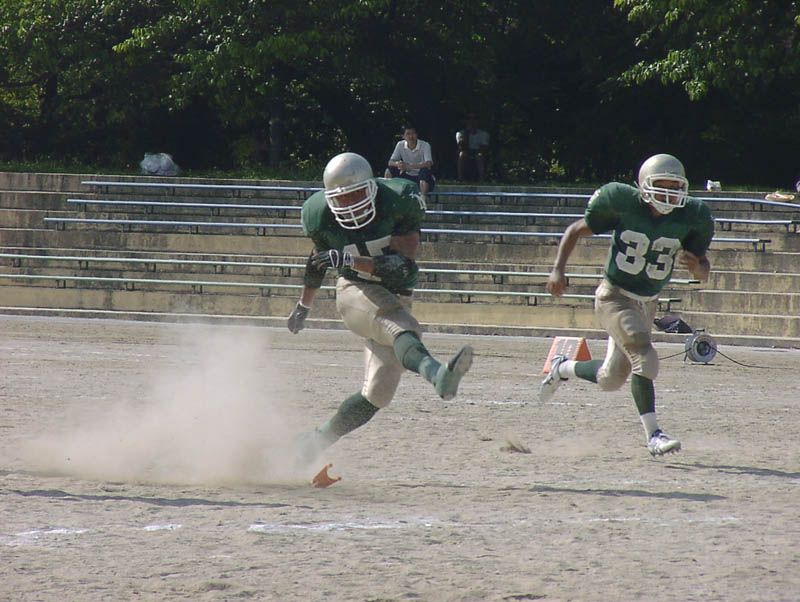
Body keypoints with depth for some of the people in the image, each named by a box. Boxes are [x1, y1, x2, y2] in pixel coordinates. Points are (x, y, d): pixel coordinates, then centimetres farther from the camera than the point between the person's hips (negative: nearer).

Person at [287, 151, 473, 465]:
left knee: (378, 394, -2)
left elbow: (403, 266, -23)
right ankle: (436, 373, -69)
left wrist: (348, 260, -32)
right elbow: (318, 259, 15)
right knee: (403, 329, -36)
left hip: (394, 298, 2)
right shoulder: (321, 216, -7)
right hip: (355, 292, -2)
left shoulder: (398, 201, -15)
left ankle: (317, 440, 16)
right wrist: (304, 306, 29)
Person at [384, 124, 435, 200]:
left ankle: (423, 198, -40)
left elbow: (429, 164, -28)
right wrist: (398, 164, -32)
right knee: (390, 170, -15)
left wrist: (409, 166, -39)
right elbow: (390, 162, -6)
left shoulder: (425, 145, -14)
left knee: (425, 170, -37)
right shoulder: (400, 145, -1)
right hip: (408, 177, 4)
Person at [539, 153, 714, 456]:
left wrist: (696, 267, -24)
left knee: (611, 380, 14)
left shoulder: (690, 217, -9)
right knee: (644, 359, -24)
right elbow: (575, 230, -3)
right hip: (614, 297, -5)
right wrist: (558, 270, -13)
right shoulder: (624, 204, -17)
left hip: (648, 303, 5)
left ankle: (563, 368, 42)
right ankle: (653, 434, -18)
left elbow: (704, 270, 1)